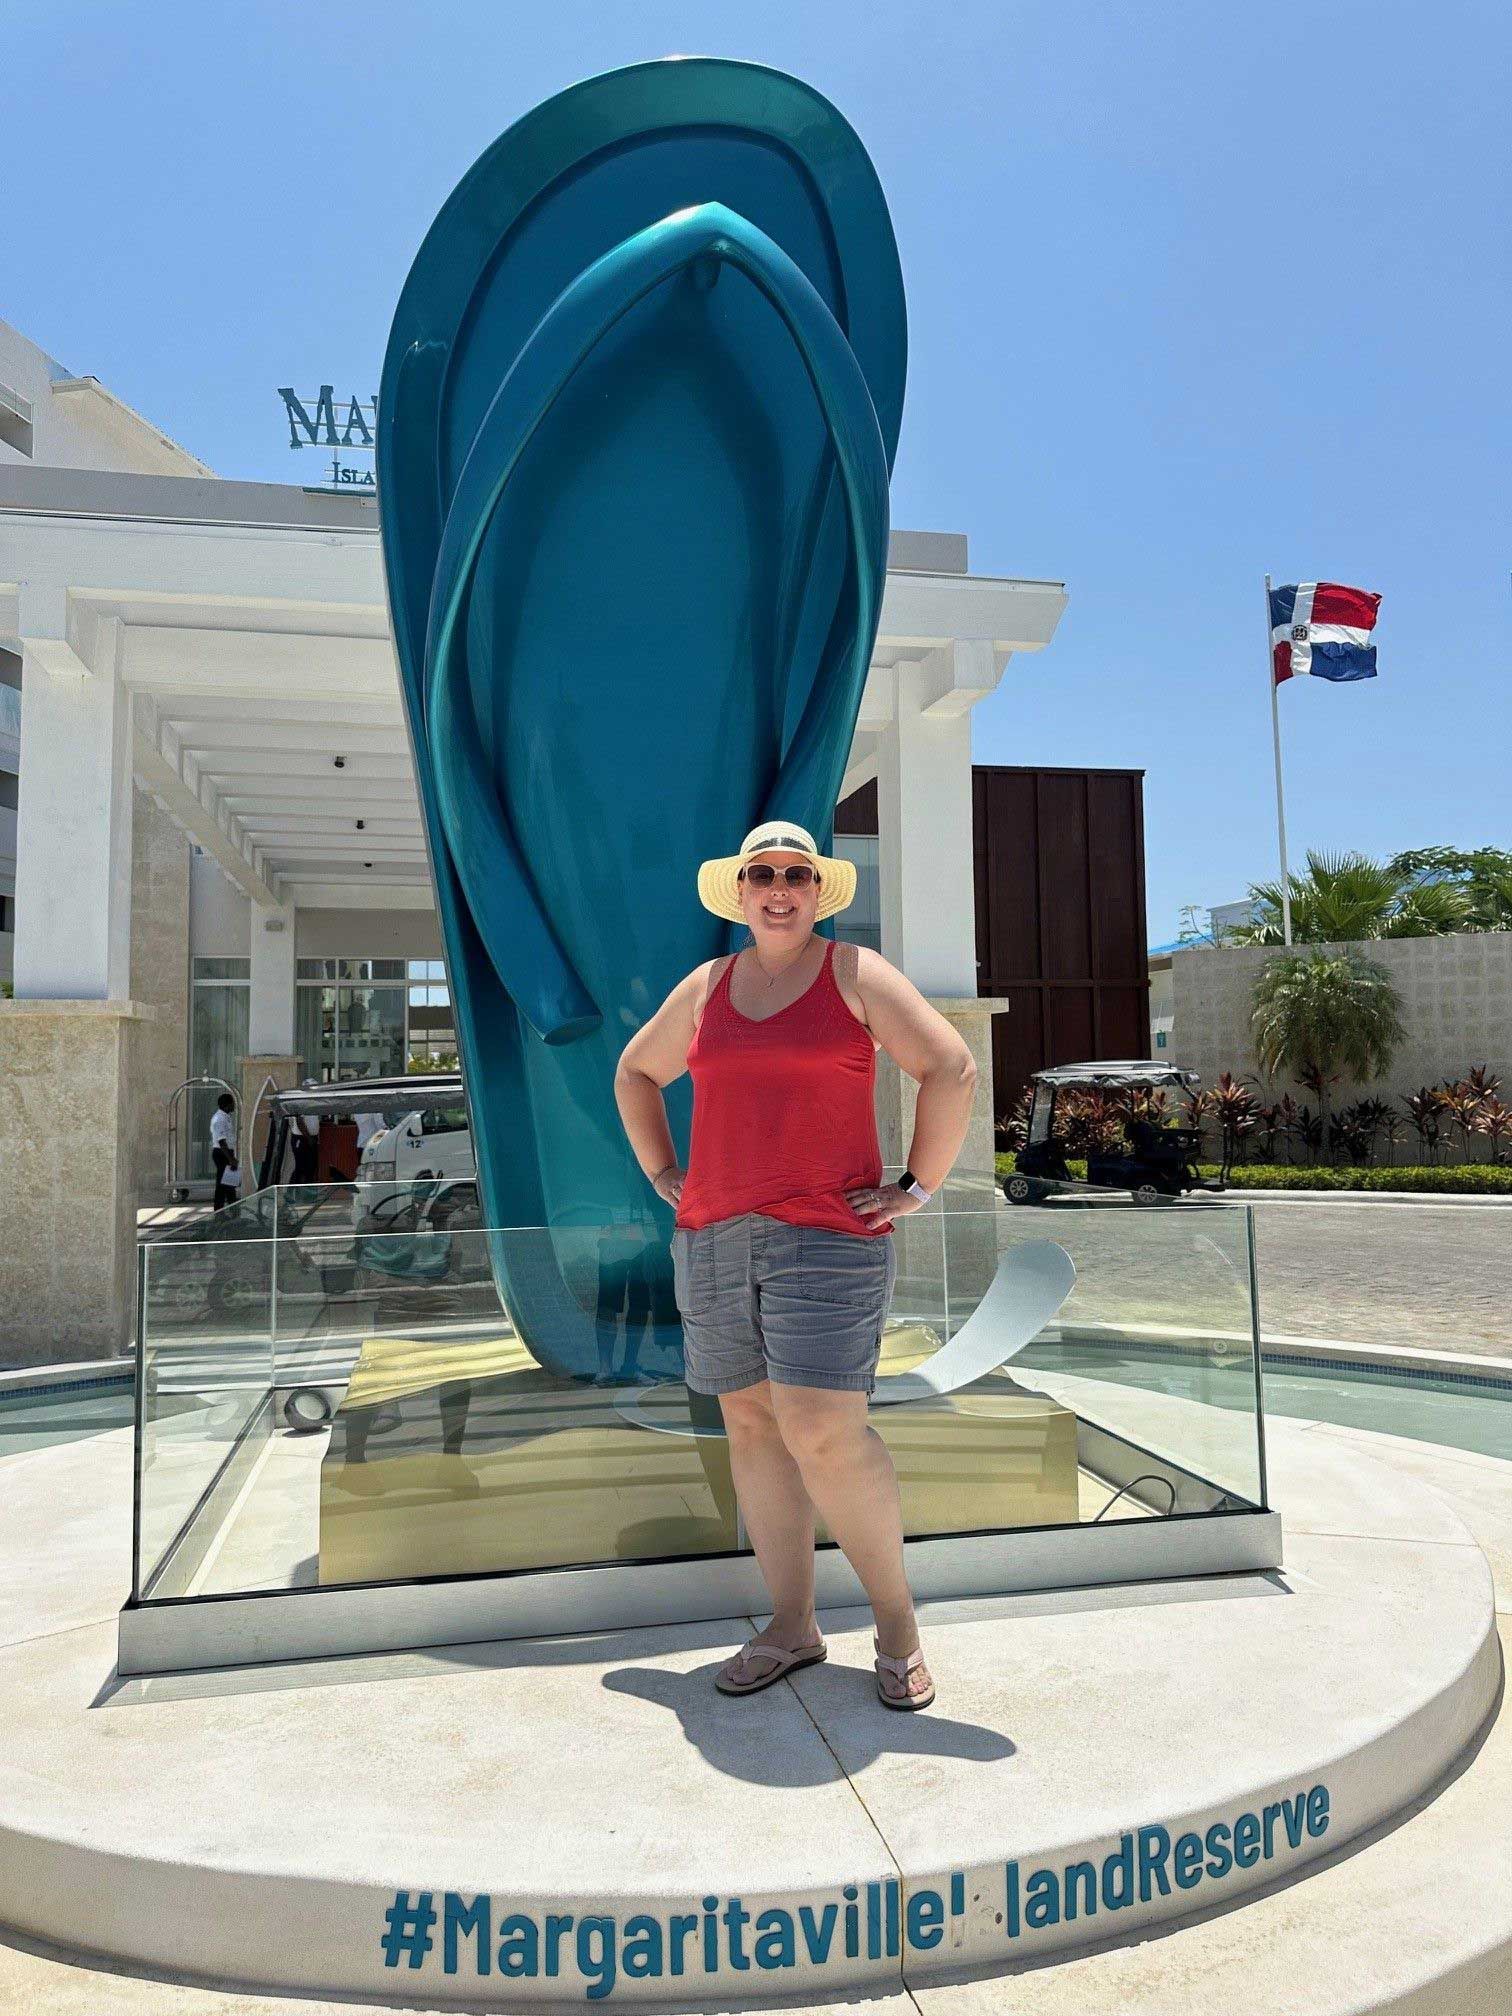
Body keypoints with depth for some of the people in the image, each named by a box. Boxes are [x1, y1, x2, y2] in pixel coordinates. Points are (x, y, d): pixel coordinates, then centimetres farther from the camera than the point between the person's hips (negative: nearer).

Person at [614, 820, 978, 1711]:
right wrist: (662, 1175, 14)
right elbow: (635, 1073, 24)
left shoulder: (856, 973, -2)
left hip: (827, 1238, -5)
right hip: (715, 1239, 5)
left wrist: (917, 1188, -10)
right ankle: (793, 1626, 22)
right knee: (751, 1424, 9)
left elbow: (953, 1068, -9)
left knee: (822, 1432, -12)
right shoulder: (707, 987, 11)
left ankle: (898, 1617, 9)